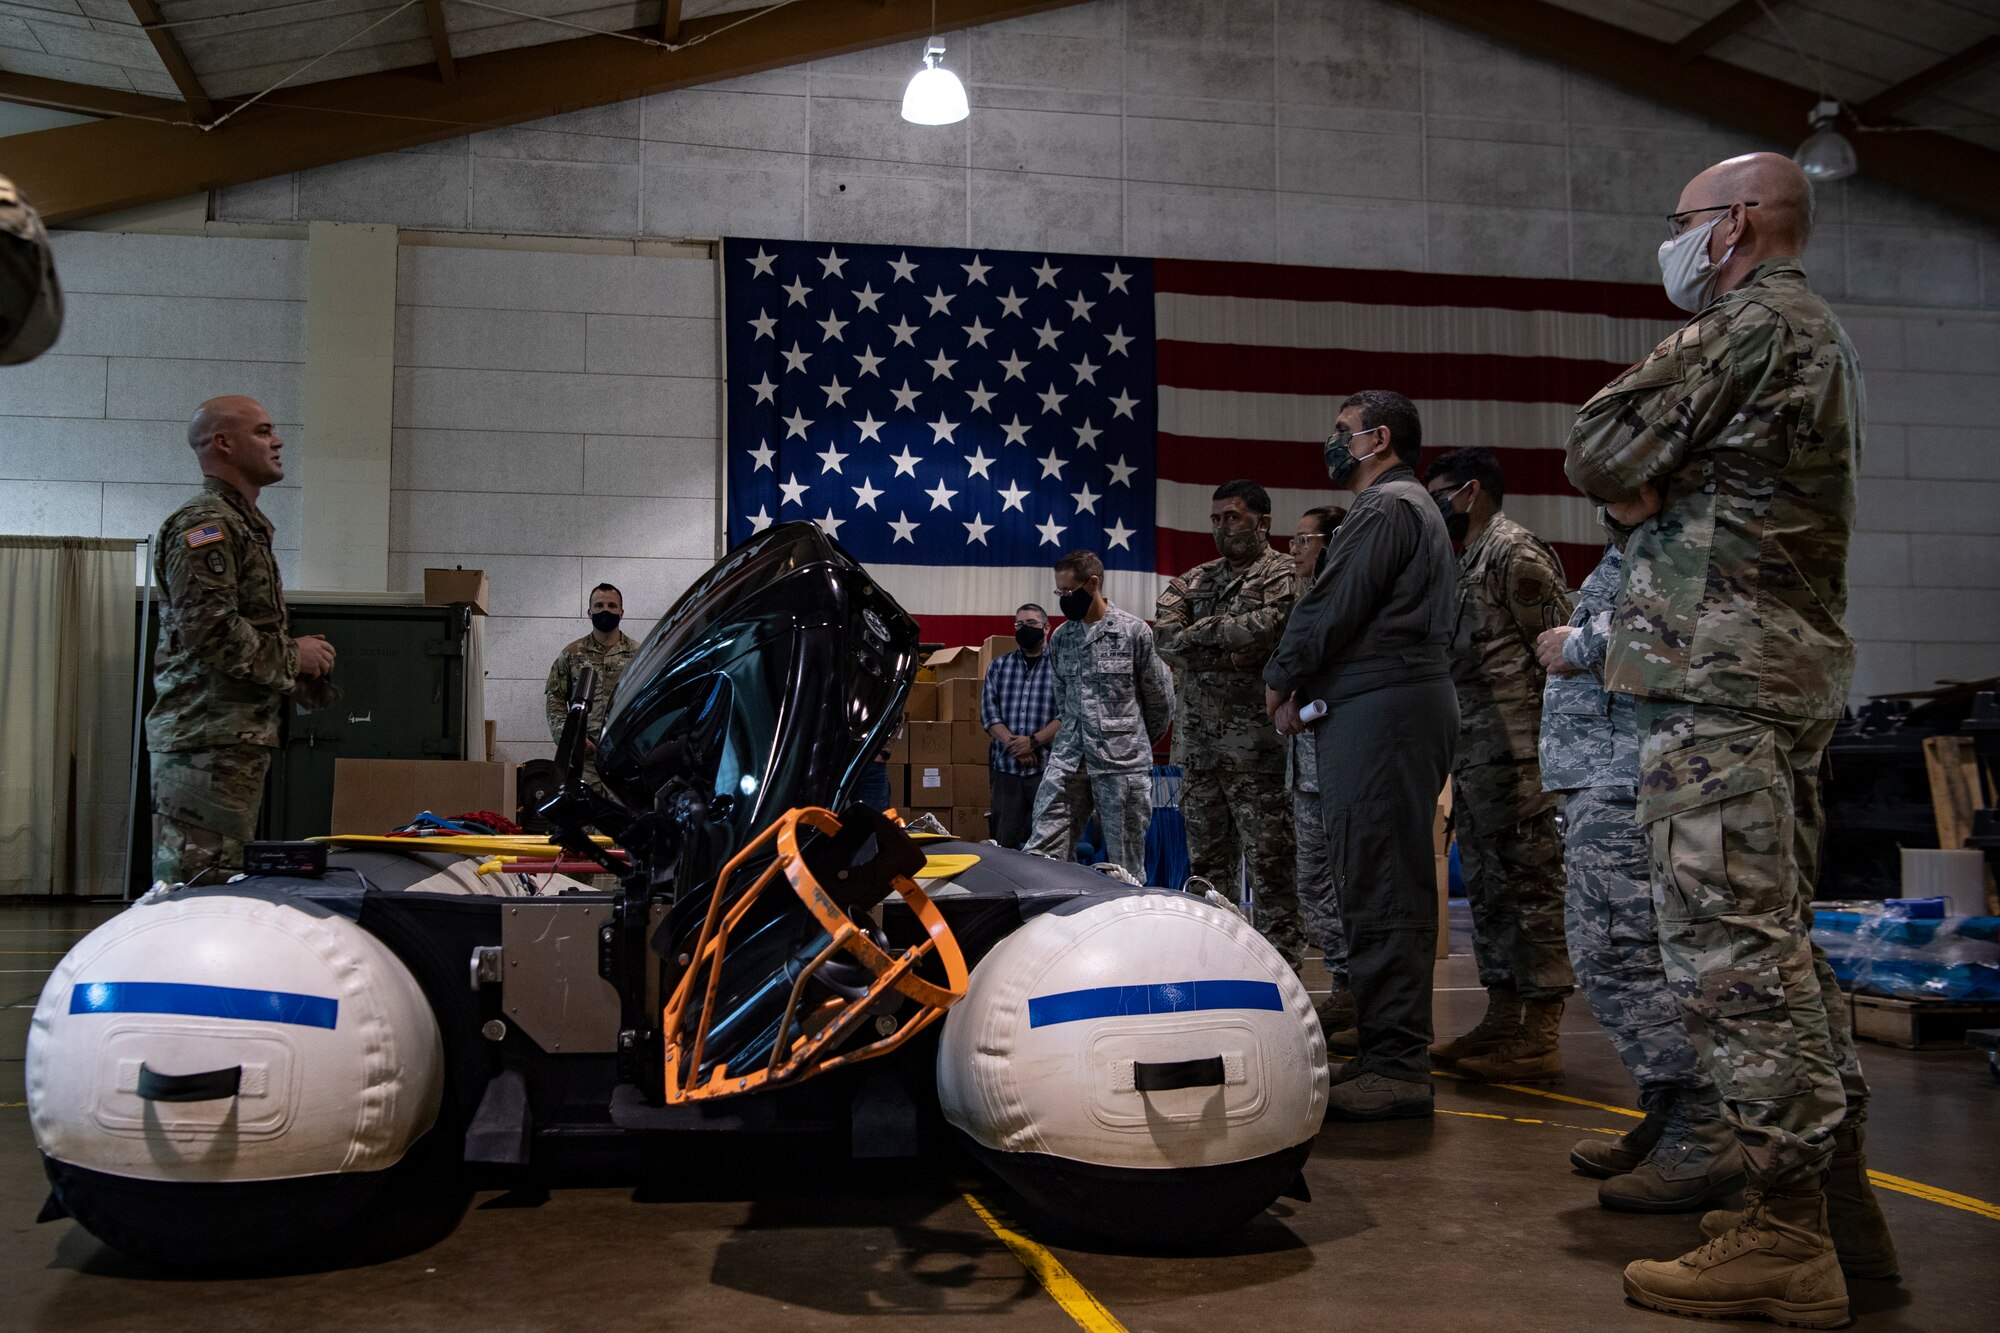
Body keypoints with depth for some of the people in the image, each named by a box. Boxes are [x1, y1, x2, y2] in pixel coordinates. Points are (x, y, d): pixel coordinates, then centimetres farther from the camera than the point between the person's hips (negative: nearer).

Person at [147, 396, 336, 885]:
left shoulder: (244, 525, 22)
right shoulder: (204, 524, -10)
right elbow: (210, 632, -22)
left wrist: (300, 657, 13)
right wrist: (292, 656, -9)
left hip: (240, 739, 10)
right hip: (208, 739, -10)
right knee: (198, 888, -10)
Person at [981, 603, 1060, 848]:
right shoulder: (999, 667, 14)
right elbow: (989, 713, 5)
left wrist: (1033, 741, -14)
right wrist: (1013, 744, -10)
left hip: (1048, 767, -4)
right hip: (1006, 767, 4)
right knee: (1004, 843, 6)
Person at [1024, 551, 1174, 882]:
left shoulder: (1134, 631, -3)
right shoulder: (1060, 637, 11)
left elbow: (1160, 701, 4)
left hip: (1122, 763, -4)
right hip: (1067, 759, 4)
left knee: (1126, 867, 2)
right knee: (1041, 853, -5)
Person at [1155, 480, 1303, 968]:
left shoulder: (1282, 575, 0)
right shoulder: (1194, 580, 18)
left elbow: (1264, 628, -18)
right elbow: (1163, 636, 2)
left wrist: (1197, 634, -6)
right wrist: (1227, 656, -11)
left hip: (1255, 745, -6)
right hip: (1197, 744, 6)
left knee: (1270, 864, -5)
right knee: (1206, 863, 11)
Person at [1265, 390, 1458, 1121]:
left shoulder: (1385, 506, -7)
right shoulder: (1417, 508, 27)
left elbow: (1333, 604, -14)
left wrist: (1281, 678, 1)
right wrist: (1309, 684, 12)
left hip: (1380, 706, -11)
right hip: (1408, 699, 11)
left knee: (1378, 887, -12)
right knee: (1391, 883, 10)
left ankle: (1395, 1067, -12)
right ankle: (1393, 1054, 14)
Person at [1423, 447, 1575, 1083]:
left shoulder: (1515, 550, -6)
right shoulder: (1467, 561, 23)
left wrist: (1542, 737, -17)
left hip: (1513, 749, -10)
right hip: (1474, 750, 11)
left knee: (1529, 881, -8)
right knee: (1489, 885, 12)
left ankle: (1540, 1037, -6)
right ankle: (1502, 1022, 19)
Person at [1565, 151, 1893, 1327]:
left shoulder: (1751, 323, -8)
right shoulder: (1822, 336, 25)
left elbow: (1601, 453, -9)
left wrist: (1639, 478, 10)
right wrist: (1663, 488, 6)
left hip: (1719, 667, -11)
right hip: (1798, 665, 11)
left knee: (1731, 944, -11)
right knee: (1780, 938, 13)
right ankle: (1838, 1202, 18)